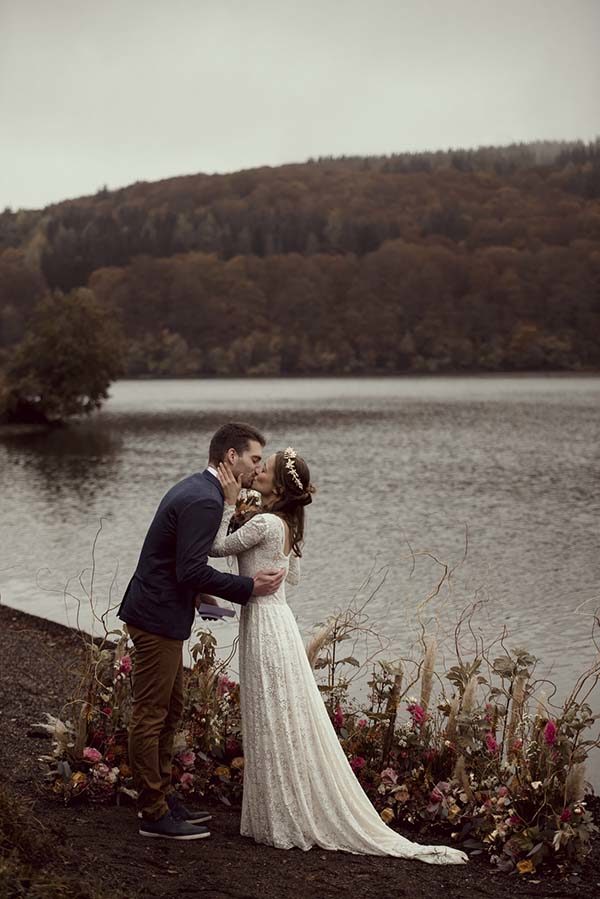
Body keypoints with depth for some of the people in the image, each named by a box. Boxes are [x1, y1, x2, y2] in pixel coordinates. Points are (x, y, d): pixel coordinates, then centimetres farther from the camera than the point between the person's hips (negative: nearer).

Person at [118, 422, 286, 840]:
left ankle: (162, 797, 30)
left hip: (161, 614, 11)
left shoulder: (195, 489, 12)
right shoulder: (204, 501, -20)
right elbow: (191, 570, -25)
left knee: (171, 710, 19)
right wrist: (248, 586, -18)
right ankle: (154, 814, 8)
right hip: (159, 618, -11)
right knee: (151, 715, -1)